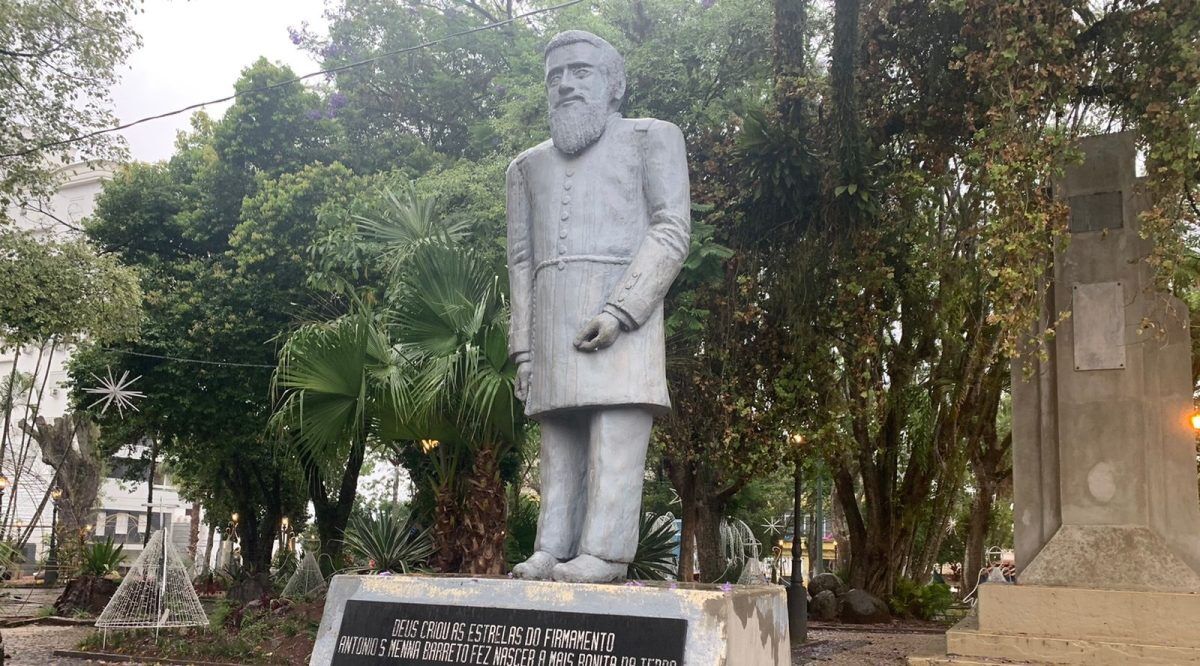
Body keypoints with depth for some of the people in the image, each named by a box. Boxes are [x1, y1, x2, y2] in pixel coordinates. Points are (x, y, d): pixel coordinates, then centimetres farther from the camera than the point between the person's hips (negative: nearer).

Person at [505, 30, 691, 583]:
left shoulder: (652, 139, 7)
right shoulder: (530, 165, 22)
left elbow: (671, 232, -5)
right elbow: (523, 261, 18)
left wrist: (618, 312, -17)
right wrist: (523, 349, 7)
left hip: (623, 313, -5)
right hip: (555, 321, 5)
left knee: (615, 437, -12)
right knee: (560, 442, 0)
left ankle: (604, 553, -13)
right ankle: (554, 551, -1)